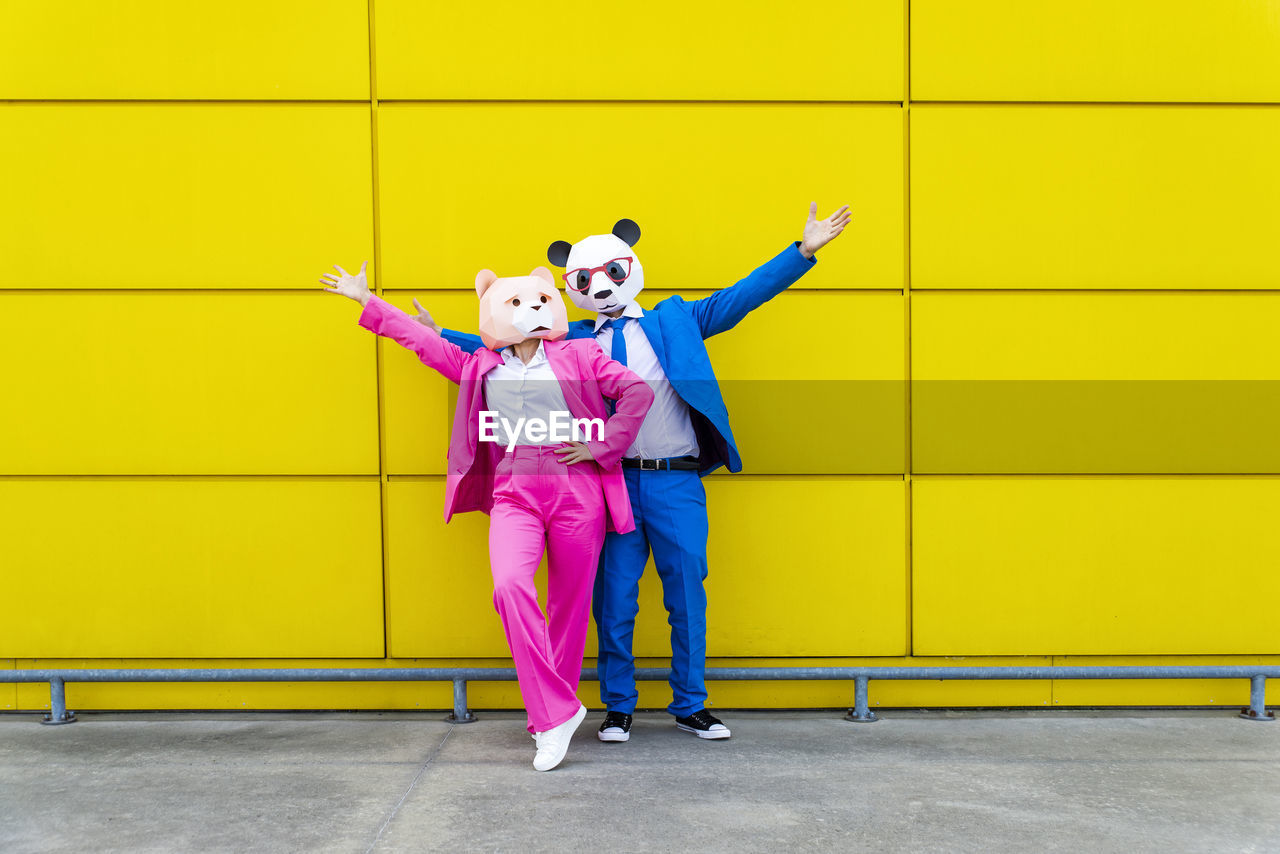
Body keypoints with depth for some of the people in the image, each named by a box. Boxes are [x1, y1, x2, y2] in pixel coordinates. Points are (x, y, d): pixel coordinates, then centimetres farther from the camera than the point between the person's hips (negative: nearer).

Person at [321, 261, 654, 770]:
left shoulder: (578, 356, 11)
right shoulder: (479, 367, 18)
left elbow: (638, 391, 7)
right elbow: (424, 340, 26)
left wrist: (600, 446, -1)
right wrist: (366, 300, 29)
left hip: (576, 489, -1)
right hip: (514, 491, 1)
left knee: (570, 603, 1)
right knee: (510, 585, -24)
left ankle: (550, 714, 18)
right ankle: (557, 711, -17)